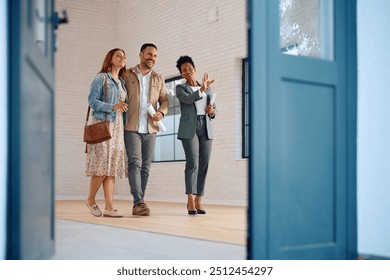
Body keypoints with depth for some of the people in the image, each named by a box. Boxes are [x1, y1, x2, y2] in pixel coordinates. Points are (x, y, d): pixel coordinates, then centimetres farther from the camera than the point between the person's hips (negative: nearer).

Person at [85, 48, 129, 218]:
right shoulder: (101, 78, 1)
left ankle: (109, 208, -2)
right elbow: (92, 100, -8)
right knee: (102, 165, -11)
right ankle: (91, 199, 10)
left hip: (117, 127, 6)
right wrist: (112, 107, -17)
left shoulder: (122, 83, 20)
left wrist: (126, 125, 5)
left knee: (113, 168, 0)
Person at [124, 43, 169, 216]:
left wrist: (161, 112, -7)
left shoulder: (158, 79, 15)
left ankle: (138, 205, 9)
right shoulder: (127, 75, 4)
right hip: (132, 128, -4)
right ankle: (139, 202, -19)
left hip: (150, 129, 4)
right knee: (135, 163, -14)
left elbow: (164, 100, 15)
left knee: (145, 167, 4)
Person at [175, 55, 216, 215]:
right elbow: (188, 99, -13)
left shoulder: (207, 88, 21)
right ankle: (190, 201, -14)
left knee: (204, 165, -2)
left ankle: (198, 201, 1)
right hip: (189, 128, -4)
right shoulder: (180, 88, 9)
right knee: (192, 163, -15)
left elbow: (214, 109, 20)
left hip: (206, 128, 4)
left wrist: (212, 111, -2)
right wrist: (202, 89, -24)